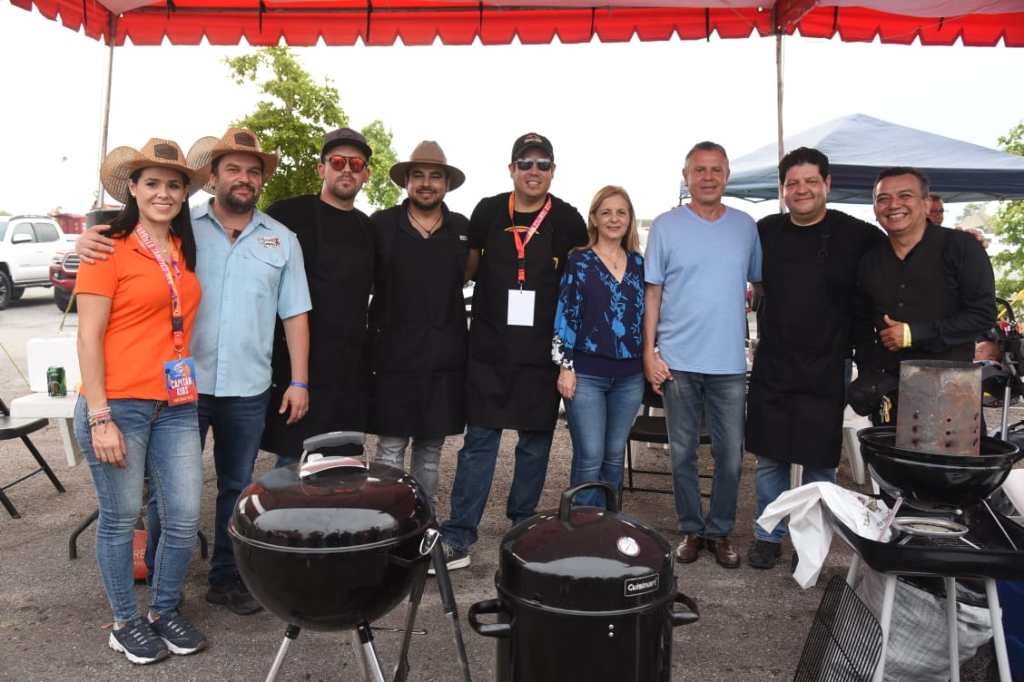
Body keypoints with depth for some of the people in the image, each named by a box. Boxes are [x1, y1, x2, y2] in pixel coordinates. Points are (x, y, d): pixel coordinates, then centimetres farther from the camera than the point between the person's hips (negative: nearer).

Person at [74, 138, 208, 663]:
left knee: (185, 517, 6)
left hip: (177, 405, 5)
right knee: (120, 517, 8)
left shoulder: (184, 249, 11)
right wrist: (99, 418, -12)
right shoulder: (110, 248, -6)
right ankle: (125, 623, 28)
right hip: (118, 404, -5)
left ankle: (164, 611, 28)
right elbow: (88, 337, -8)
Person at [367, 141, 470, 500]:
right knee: (390, 449, 1)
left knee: (431, 450, 12)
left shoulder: (463, 229, 7)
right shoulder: (380, 224, 1)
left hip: (446, 359, 3)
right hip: (394, 356, -2)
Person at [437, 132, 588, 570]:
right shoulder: (488, 212, 3)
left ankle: (523, 526, 26)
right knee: (479, 440, -1)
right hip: (490, 349, 0)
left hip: (543, 352, 1)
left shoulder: (567, 220, 1)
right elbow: (469, 267, 18)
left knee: (536, 442, 10)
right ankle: (457, 538, 3)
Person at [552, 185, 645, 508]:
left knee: (614, 457, 11)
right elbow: (565, 314, -4)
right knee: (590, 458, -4)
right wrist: (565, 366, -10)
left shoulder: (638, 263, 11)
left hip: (628, 376, 4)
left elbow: (646, 315, 15)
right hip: (586, 373, -4)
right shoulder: (579, 261, 0)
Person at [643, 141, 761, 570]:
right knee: (683, 454, 8)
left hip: (730, 362, 1)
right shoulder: (666, 226, 2)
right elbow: (653, 293, 2)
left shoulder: (746, 226, 7)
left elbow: (761, 285, 15)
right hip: (678, 360, -1)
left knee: (730, 455, 6)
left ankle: (720, 530, 24)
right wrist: (649, 352, -4)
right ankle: (691, 530, 24)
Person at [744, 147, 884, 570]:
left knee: (820, 462, 8)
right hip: (771, 368, 2)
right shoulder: (766, 232, 4)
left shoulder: (855, 235, -4)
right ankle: (768, 536, 25)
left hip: (826, 371, -2)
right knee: (769, 458, 10)